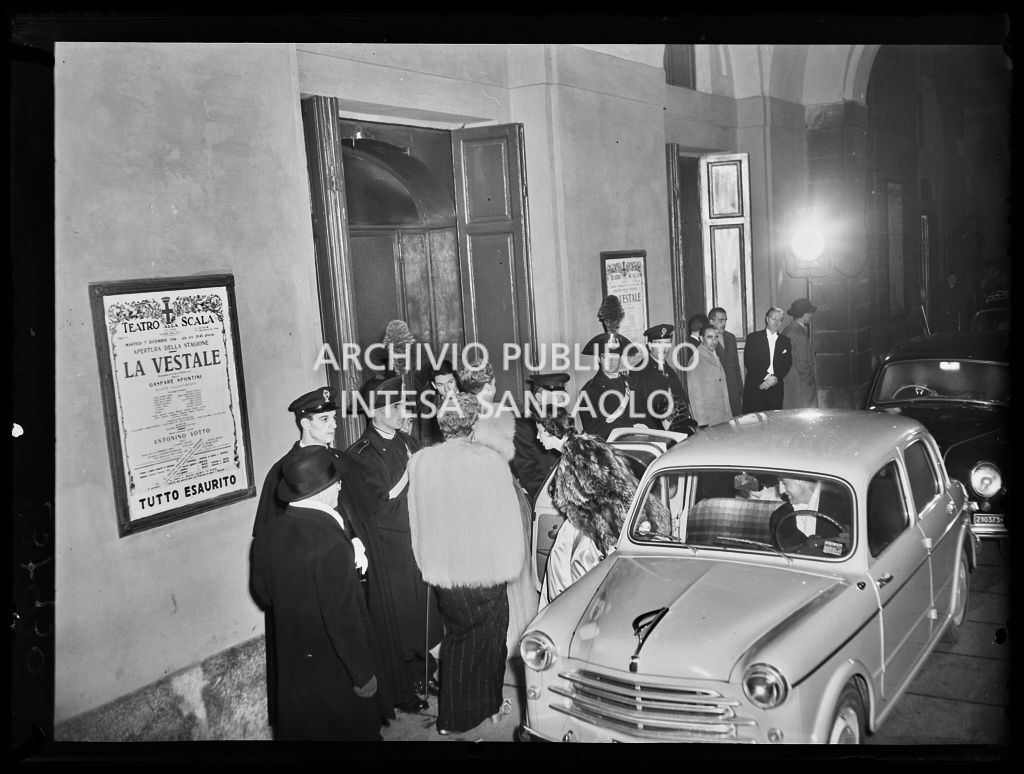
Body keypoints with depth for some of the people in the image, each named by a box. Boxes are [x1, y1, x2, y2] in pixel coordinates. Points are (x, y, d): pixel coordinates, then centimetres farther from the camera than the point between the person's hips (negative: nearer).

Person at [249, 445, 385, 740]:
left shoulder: (266, 534, -9)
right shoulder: (331, 545, -31)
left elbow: (263, 595, 7)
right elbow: (344, 620, -27)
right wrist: (364, 674, -13)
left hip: (291, 663, 6)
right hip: (335, 670, -6)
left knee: (300, 728, 25)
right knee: (352, 727, 18)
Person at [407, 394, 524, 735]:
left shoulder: (420, 462, -7)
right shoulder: (490, 461, -19)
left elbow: (417, 521, 3)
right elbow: (507, 519, -11)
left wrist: (430, 565, 15)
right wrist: (511, 563, 4)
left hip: (441, 571, 4)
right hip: (485, 567, -4)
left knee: (457, 636, 22)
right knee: (488, 639, 17)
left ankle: (452, 717, 32)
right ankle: (488, 704, 34)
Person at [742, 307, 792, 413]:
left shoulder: (785, 341, 14)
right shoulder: (753, 338, 4)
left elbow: (787, 365, 8)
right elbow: (748, 362, -4)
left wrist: (775, 378, -9)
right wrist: (765, 377, -12)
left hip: (775, 388, 3)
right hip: (755, 388, -2)